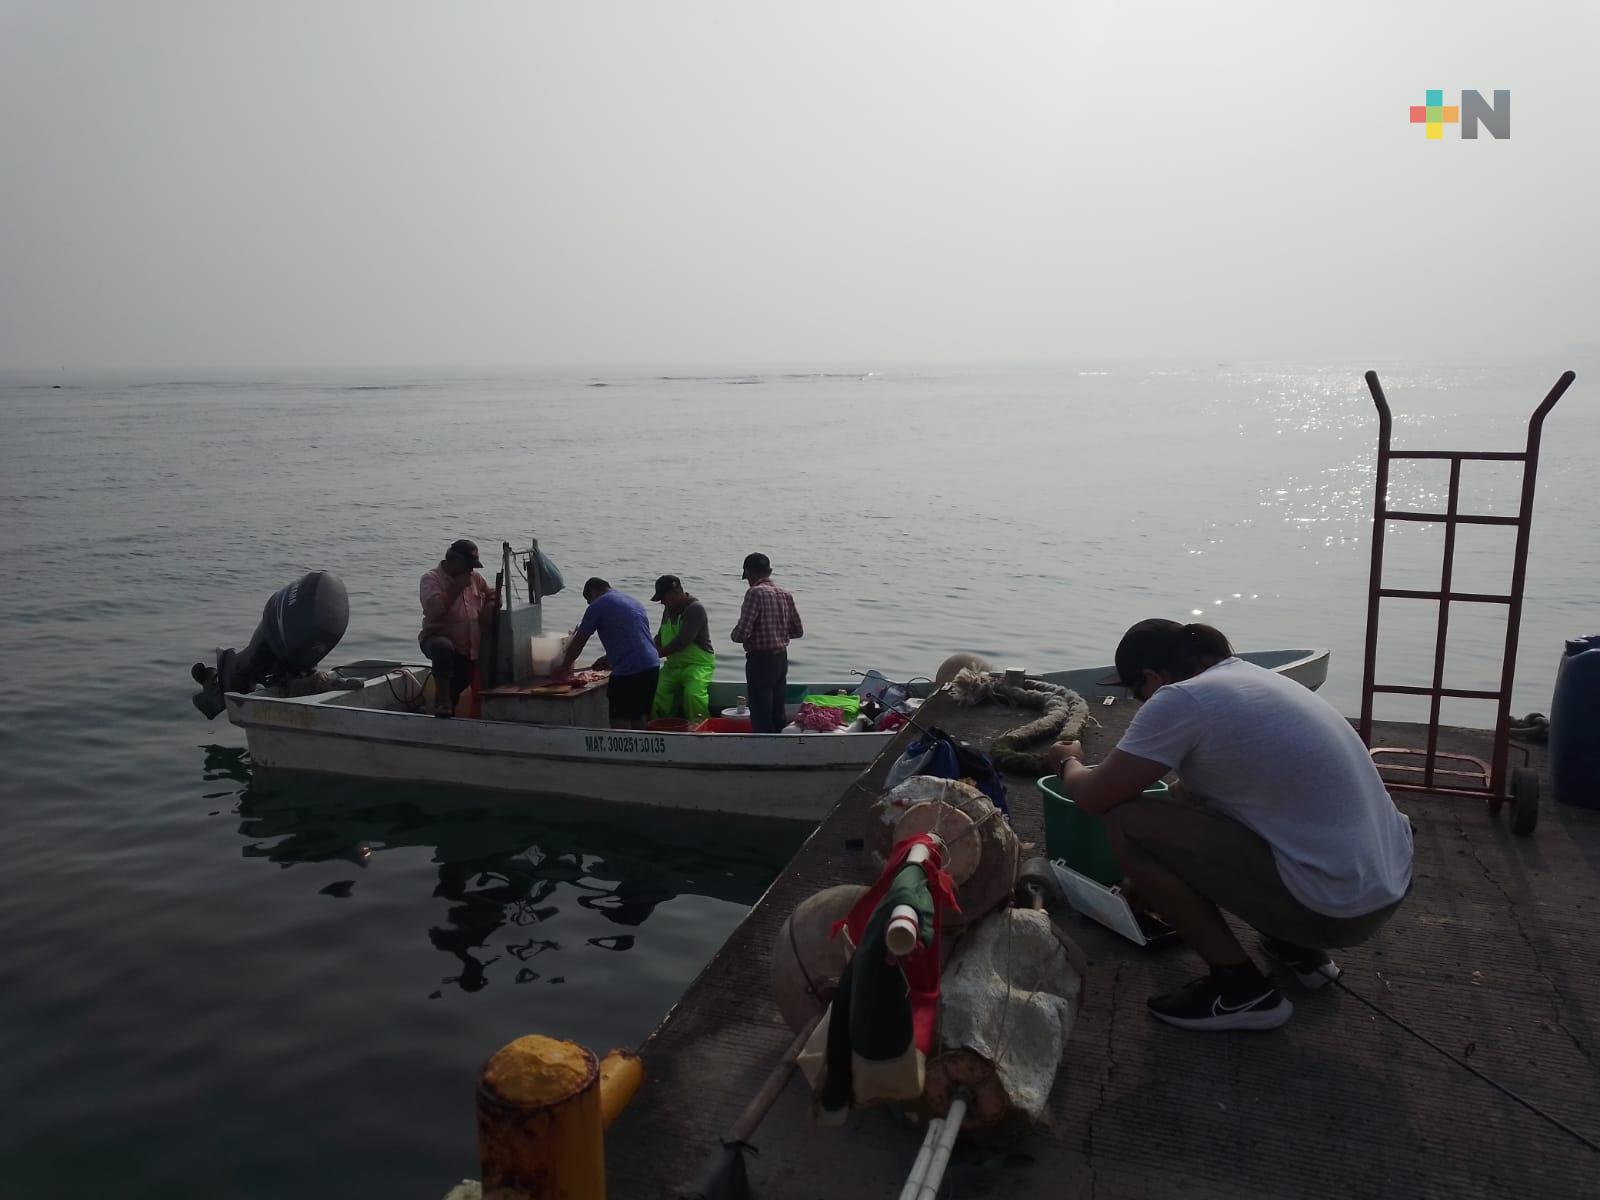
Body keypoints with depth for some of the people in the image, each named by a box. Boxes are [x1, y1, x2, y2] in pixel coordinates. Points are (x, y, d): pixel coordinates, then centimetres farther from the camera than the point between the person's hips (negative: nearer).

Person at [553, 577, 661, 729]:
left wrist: (564, 666, 19)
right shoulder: (634, 603, 23)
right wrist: (609, 659, 39)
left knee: (621, 722, -3)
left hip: (627, 670, -8)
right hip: (652, 666, 8)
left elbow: (578, 642, 5)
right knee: (639, 720, 15)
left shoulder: (598, 605, 0)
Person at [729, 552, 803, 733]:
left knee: (761, 719, -1)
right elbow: (797, 631, 11)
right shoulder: (785, 594, 6)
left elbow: (742, 632, -22)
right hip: (782, 657, 7)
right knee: (777, 713, 17)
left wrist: (734, 635, -1)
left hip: (760, 660, -7)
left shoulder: (755, 592, -16)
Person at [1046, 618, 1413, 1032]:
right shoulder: (1250, 676, 14)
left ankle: (1241, 989, 2)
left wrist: (1069, 763, 15)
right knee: (1192, 801, 24)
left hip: (1338, 908, -9)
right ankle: (1298, 947, 23)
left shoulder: (1179, 700, -14)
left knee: (1127, 823, -7)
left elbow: (1093, 798, -8)